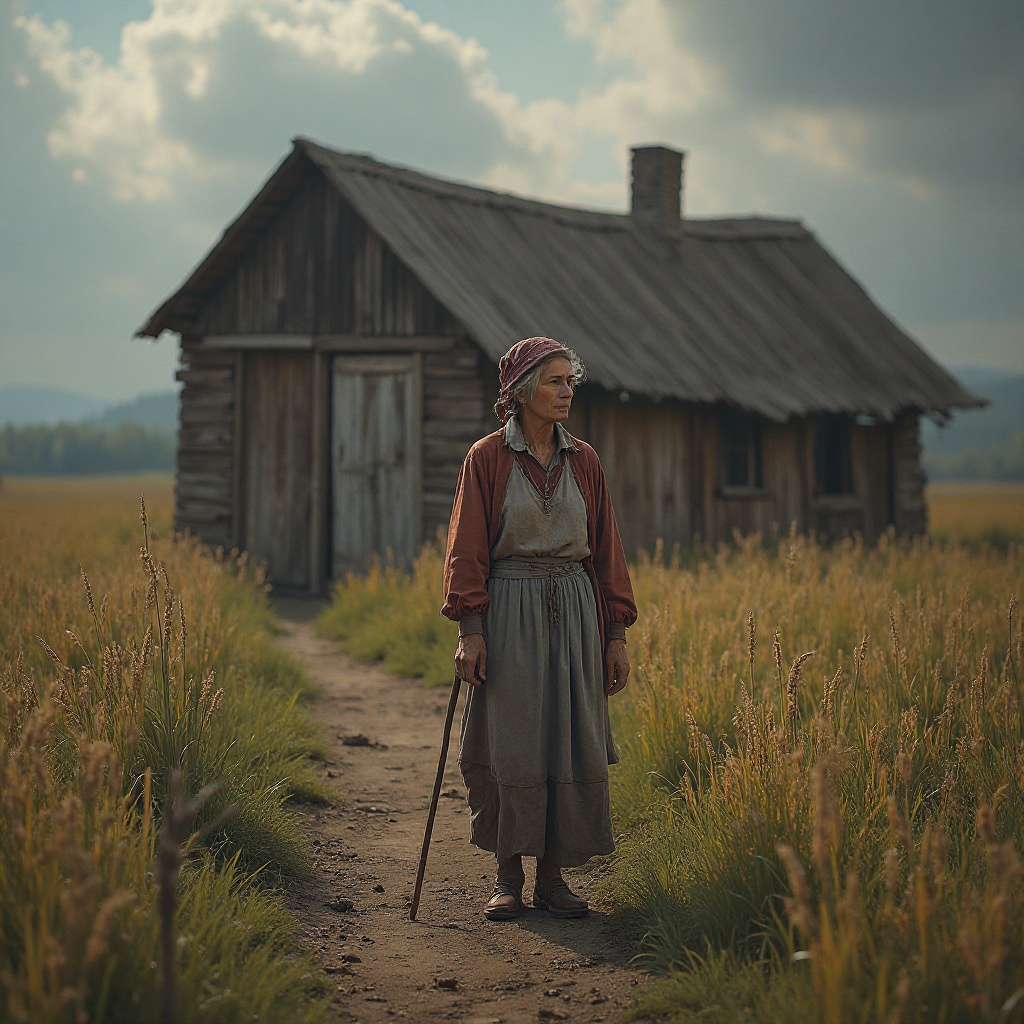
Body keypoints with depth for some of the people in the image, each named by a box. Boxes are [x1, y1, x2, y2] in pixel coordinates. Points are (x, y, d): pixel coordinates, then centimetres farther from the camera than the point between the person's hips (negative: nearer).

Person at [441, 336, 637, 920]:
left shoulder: (583, 461, 8)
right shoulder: (487, 458, -3)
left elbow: (606, 549, 10)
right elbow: (468, 548, -4)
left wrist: (617, 635, 7)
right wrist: (470, 630, -12)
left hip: (574, 612, 3)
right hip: (509, 613, -3)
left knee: (570, 743, 2)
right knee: (510, 746, 0)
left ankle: (554, 873, 13)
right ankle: (509, 877, 13)